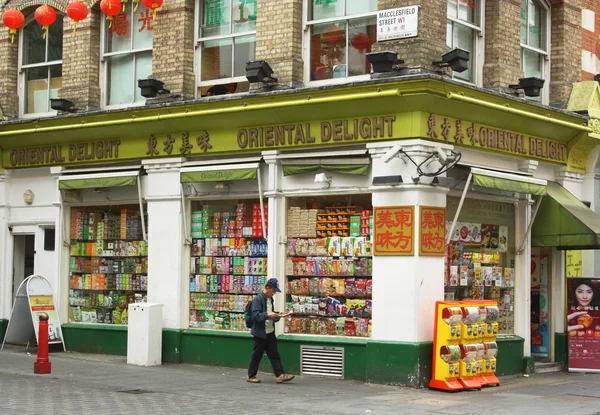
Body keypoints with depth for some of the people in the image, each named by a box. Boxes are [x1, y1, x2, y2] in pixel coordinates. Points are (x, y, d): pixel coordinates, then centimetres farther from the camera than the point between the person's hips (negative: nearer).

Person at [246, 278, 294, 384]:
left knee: (274, 354, 4)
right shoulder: (258, 299, -13)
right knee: (257, 355, 3)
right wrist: (267, 315, -30)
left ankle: (280, 375, 2)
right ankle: (251, 376, 15)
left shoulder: (270, 299, 13)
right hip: (260, 332, -8)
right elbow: (256, 315, -20)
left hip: (270, 332, 8)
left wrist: (276, 316, 5)